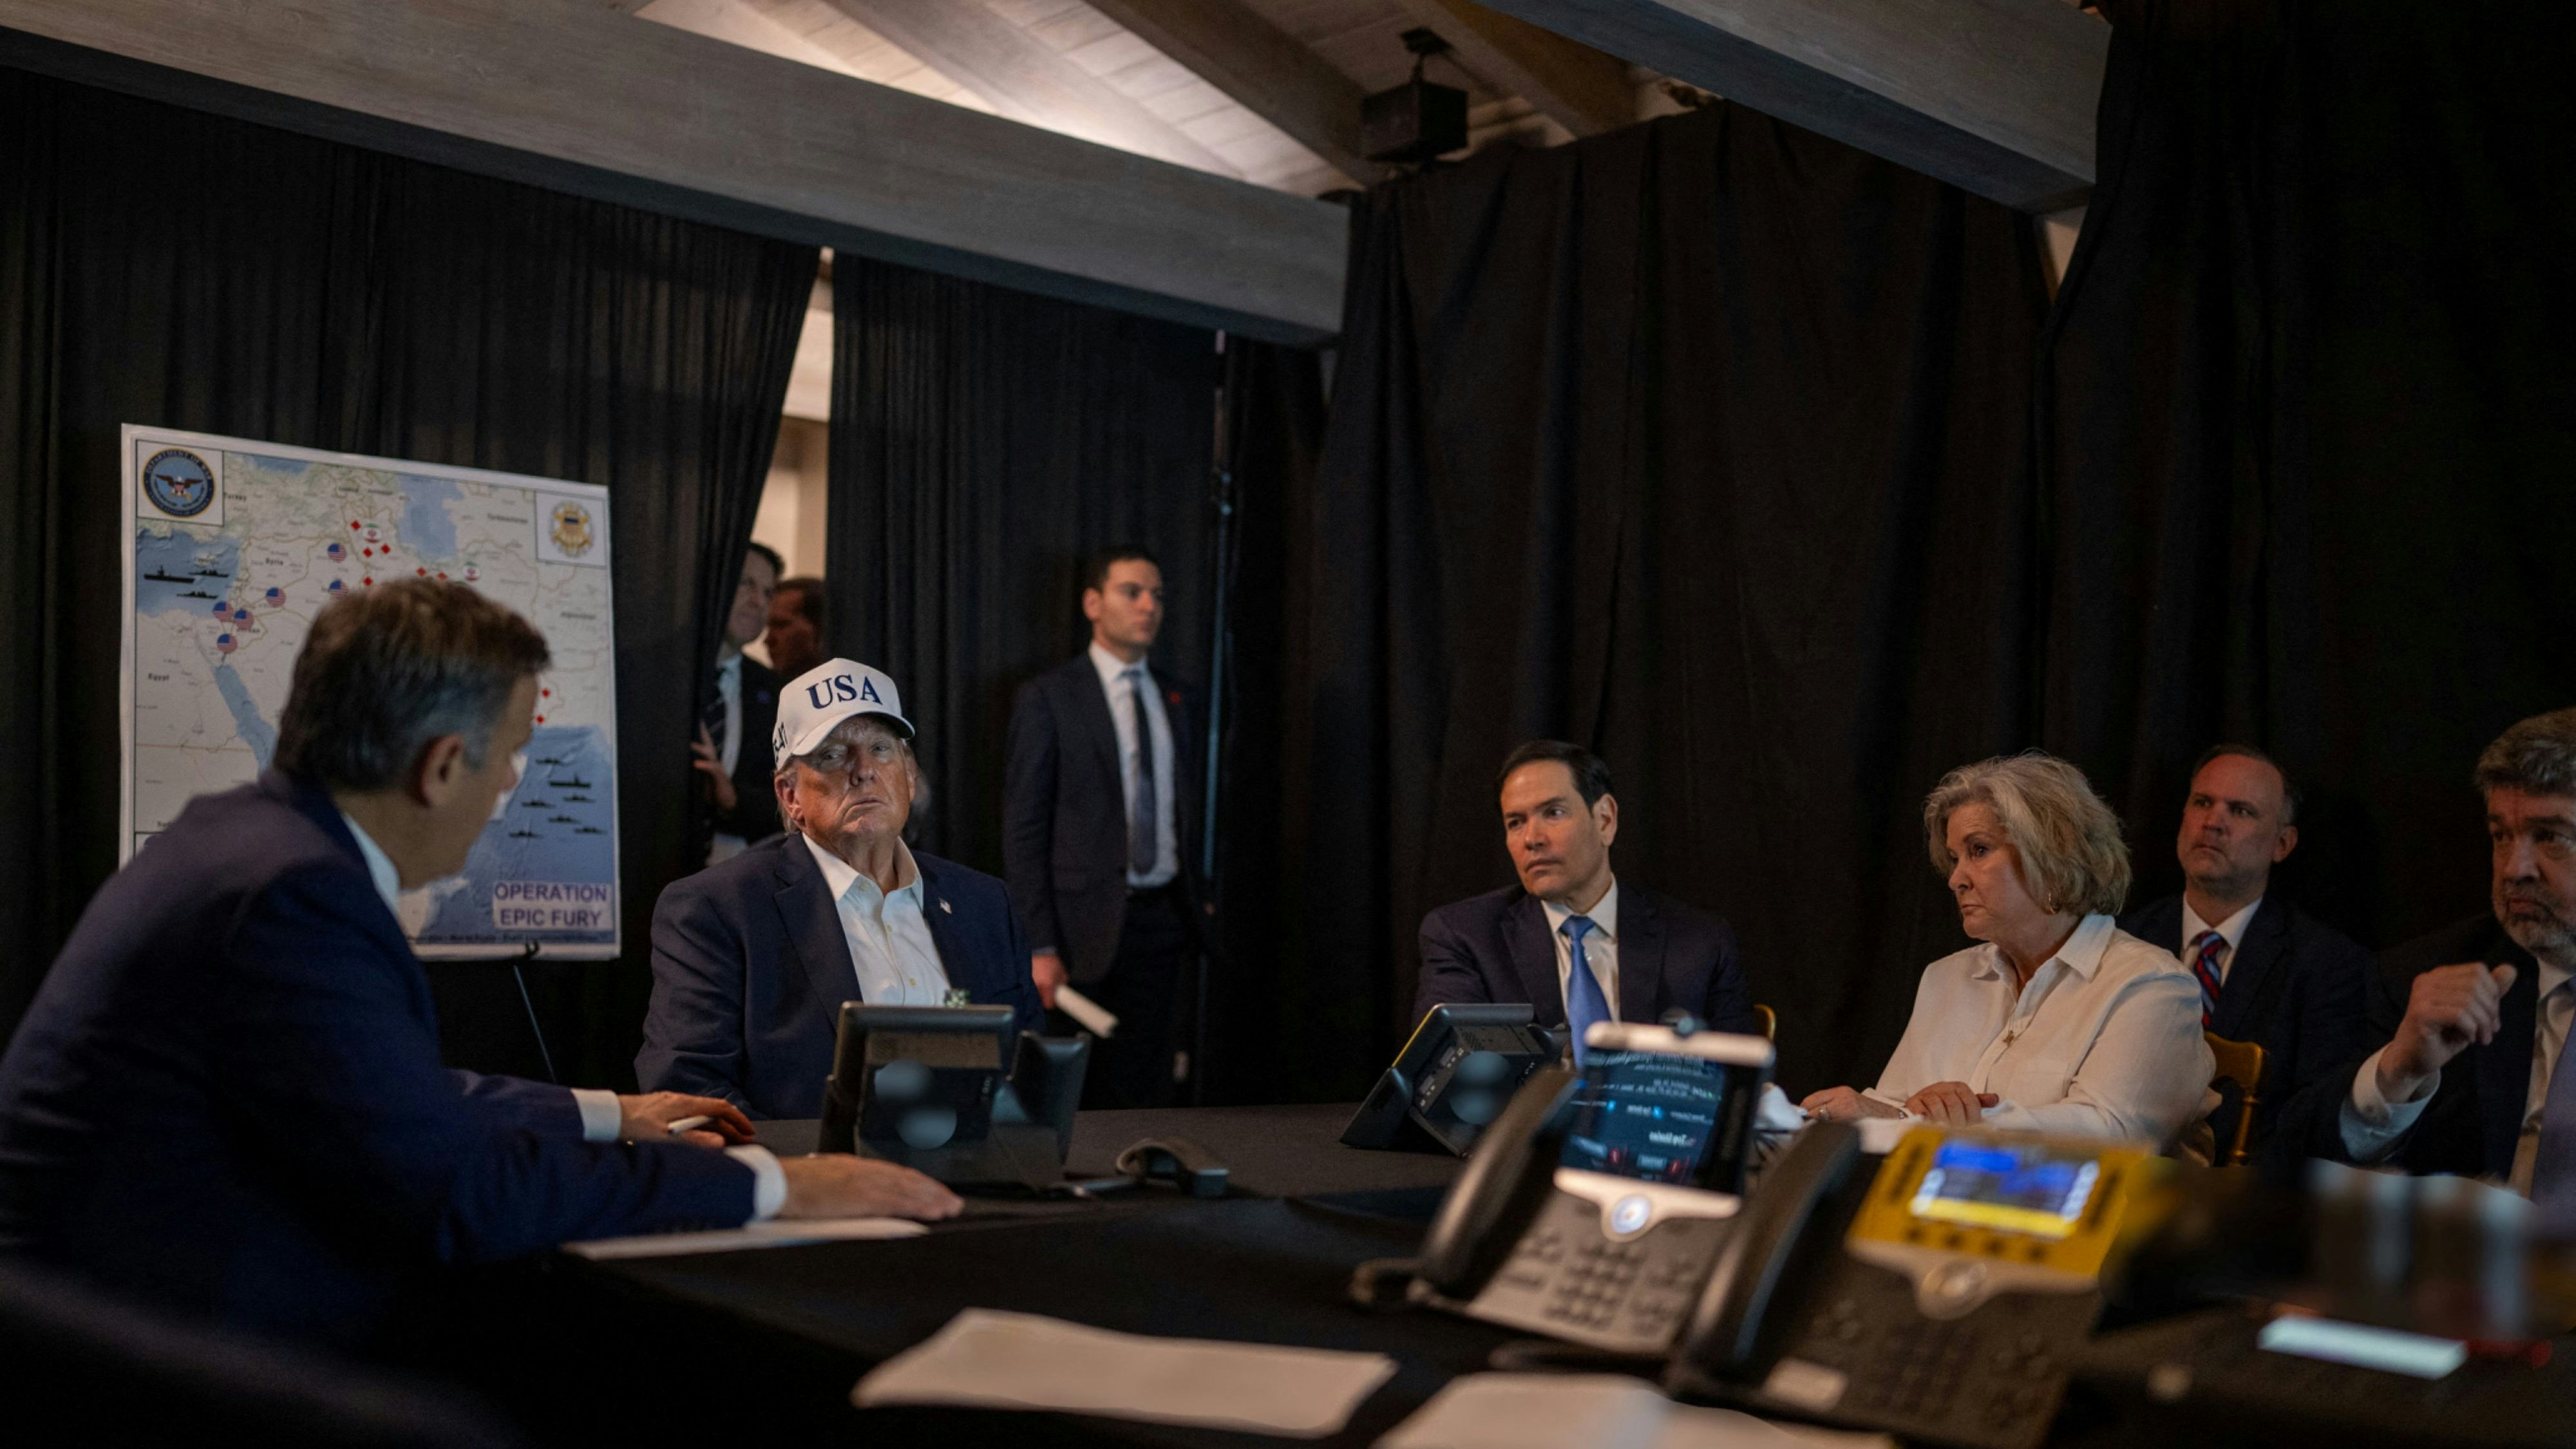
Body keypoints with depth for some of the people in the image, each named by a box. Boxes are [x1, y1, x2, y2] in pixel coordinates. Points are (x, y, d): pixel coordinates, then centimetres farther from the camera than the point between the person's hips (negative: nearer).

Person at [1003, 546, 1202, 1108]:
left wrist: (1196, 907, 6)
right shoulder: (1048, 698, -3)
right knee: (1079, 1098, 1)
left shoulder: (1178, 702, 12)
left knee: (1149, 1093, 6)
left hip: (1163, 917, 4)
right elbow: (1023, 827, -6)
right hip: (1087, 923, -4)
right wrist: (1039, 947, -12)